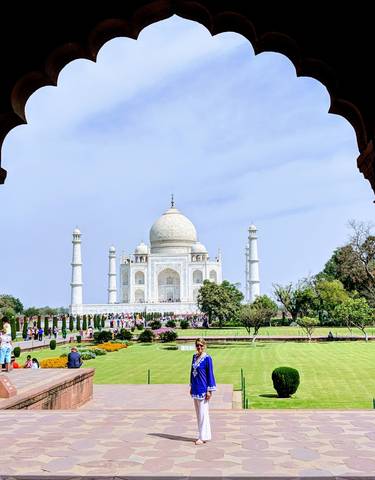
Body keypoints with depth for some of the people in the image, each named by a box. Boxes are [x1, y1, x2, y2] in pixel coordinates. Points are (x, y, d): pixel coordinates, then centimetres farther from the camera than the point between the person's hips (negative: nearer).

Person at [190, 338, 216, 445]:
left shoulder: (207, 358, -11)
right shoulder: (194, 356, 9)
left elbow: (210, 374, -11)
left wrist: (209, 390, -12)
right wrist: (191, 387, 16)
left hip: (203, 389, -7)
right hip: (195, 389, 7)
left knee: (203, 413, -1)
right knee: (198, 413, 13)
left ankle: (203, 437, 7)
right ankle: (203, 435, 23)